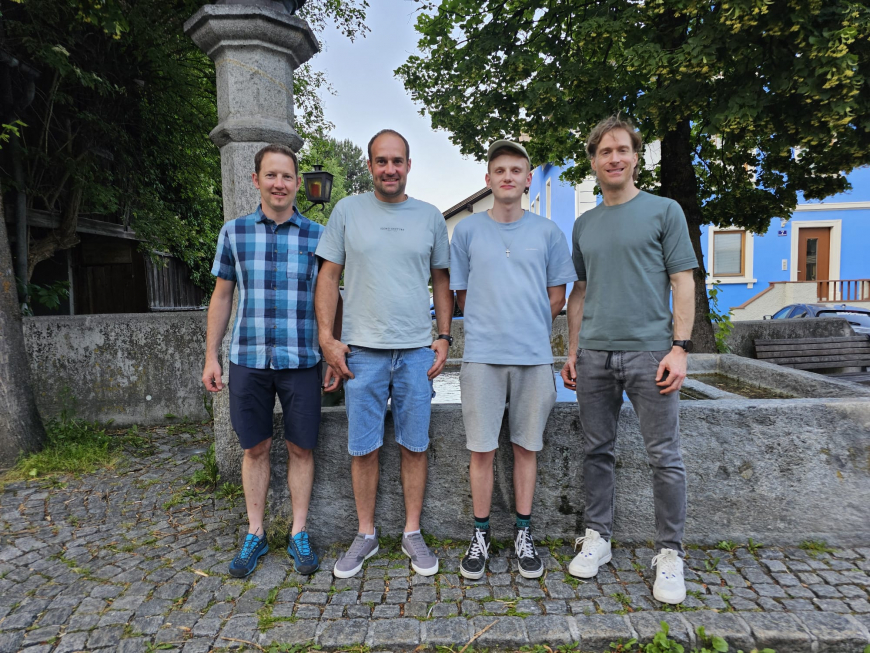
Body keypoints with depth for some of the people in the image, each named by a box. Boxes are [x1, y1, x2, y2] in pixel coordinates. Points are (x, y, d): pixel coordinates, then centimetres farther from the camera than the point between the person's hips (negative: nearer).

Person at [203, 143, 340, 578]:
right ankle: (255, 535, 27)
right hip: (248, 359, 1)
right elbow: (221, 297, 10)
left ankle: (299, 534, 24)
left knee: (301, 448, 7)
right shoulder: (234, 231, 6)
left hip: (301, 361, -1)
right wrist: (211, 356, 6)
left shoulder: (317, 235, 3)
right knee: (255, 448, 11)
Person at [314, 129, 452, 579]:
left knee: (415, 445, 8)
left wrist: (444, 337, 3)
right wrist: (327, 338, -4)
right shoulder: (347, 210, 4)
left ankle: (412, 533, 25)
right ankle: (366, 535, 25)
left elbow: (442, 281, 12)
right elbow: (329, 277, 4)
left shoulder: (430, 217, 8)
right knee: (363, 448, 7)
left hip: (417, 350, 1)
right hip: (361, 350, -1)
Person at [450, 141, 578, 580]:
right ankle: (481, 535, 19)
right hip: (481, 355, 0)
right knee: (482, 449, 3)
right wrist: (490, 327, 9)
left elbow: (557, 296, 12)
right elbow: (461, 294, 10)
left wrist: (528, 329, 9)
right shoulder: (467, 230, 6)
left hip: (533, 355, 1)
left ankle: (523, 532, 24)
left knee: (526, 446, 9)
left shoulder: (547, 232, 8)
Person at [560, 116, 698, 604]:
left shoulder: (664, 211, 4)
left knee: (665, 456, 2)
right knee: (599, 451, 10)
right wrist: (572, 351, 11)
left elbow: (683, 283, -1)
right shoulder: (584, 225, 15)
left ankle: (671, 554, 17)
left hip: (650, 352, -3)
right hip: (594, 355, 4)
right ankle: (598, 537, 25)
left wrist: (680, 347, -10)